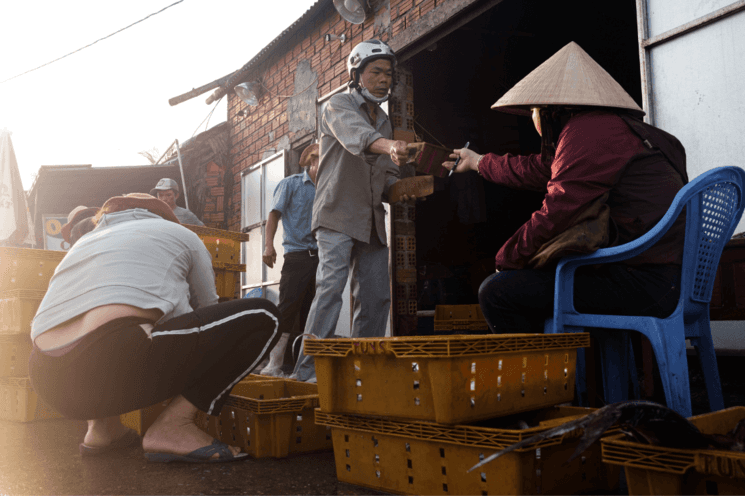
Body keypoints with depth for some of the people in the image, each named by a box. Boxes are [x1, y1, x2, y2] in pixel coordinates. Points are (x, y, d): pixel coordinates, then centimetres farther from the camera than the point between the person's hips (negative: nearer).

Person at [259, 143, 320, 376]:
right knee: (287, 307, -11)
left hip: (322, 257, 4)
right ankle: (276, 363, -7)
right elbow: (275, 213, 1)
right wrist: (269, 244, -11)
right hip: (298, 254, -4)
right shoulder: (291, 184, 7)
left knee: (310, 312, 4)